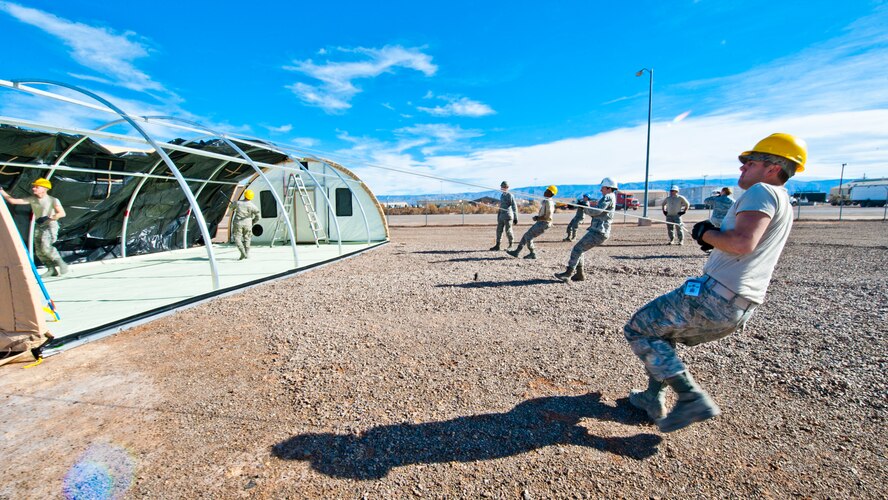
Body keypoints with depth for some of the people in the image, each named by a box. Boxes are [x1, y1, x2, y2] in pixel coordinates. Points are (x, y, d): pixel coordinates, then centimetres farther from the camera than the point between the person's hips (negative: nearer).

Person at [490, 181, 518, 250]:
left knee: (508, 230, -3)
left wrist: (515, 218, -13)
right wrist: (498, 216, 21)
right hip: (501, 216, 7)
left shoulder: (510, 195, -7)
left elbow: (514, 207, -10)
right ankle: (497, 245, 7)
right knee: (499, 230, 4)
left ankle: (511, 245, 11)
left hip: (508, 216, -7)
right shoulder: (502, 195, 16)